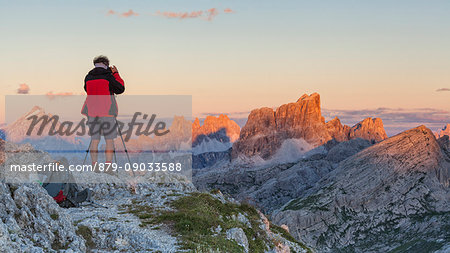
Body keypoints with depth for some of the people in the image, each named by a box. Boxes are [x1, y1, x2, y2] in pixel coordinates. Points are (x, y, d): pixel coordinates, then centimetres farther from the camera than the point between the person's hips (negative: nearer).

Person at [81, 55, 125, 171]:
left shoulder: (88, 77, 7)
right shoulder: (108, 76, -5)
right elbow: (120, 89, 2)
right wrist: (116, 74, 10)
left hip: (92, 112, 4)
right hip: (107, 112, -4)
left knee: (94, 139, 6)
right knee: (109, 140, 1)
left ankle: (94, 165, 3)